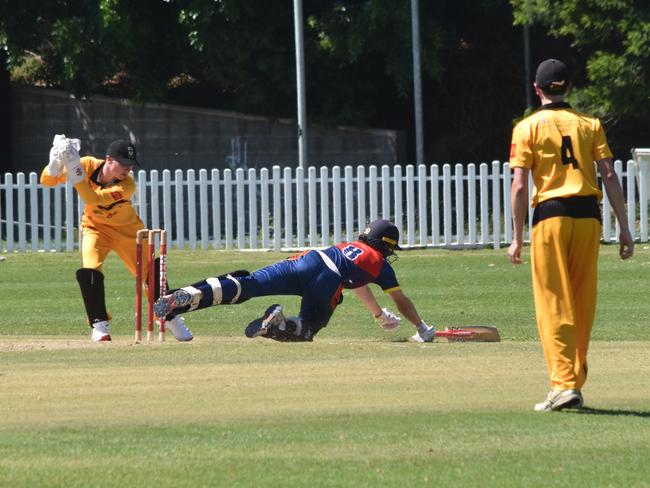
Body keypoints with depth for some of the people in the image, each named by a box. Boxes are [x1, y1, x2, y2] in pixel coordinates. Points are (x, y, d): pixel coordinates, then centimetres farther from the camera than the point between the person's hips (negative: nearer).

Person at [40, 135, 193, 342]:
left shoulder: (127, 186, -31)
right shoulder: (89, 166, -23)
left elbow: (91, 199, -44)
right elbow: (47, 180, -21)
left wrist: (75, 168, -50)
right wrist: (56, 163, -42)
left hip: (127, 230, -1)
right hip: (95, 227, 1)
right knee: (89, 272, -23)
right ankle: (99, 325, -11)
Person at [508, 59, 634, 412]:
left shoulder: (527, 128, 3)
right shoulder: (589, 125, 10)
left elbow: (520, 186, -5)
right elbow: (609, 176, 3)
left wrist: (517, 237, -2)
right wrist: (624, 228, 4)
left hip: (550, 215, -3)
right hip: (588, 213, 3)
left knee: (553, 305, -4)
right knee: (583, 303, 11)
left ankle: (564, 384, -15)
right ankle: (576, 382, 16)